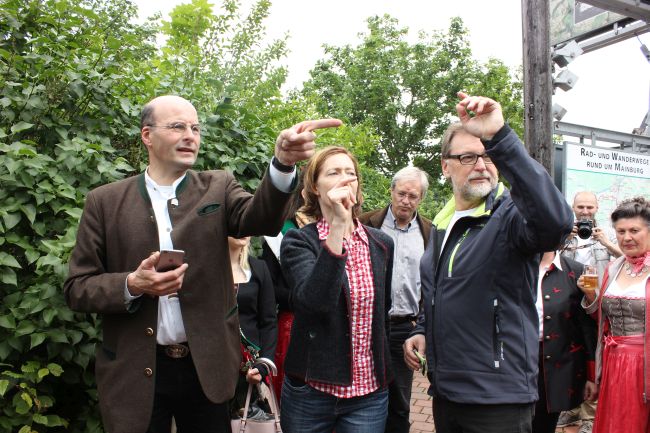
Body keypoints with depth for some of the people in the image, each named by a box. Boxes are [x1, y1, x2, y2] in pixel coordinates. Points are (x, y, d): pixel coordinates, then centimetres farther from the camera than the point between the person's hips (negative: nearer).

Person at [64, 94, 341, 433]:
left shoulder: (216, 188, 2)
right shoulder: (105, 202, 0)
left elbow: (259, 218, -18)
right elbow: (76, 287, 0)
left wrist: (283, 161, -36)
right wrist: (132, 284, -19)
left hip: (206, 367, 1)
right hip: (135, 372, 0)